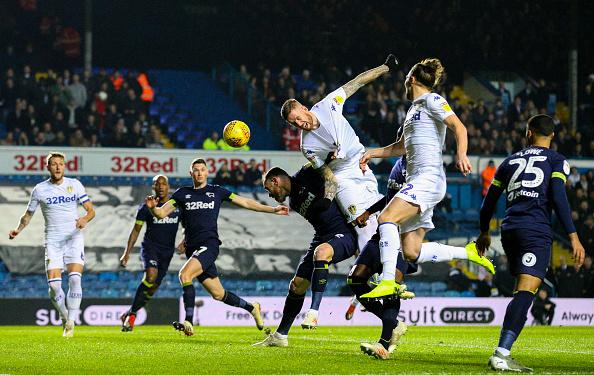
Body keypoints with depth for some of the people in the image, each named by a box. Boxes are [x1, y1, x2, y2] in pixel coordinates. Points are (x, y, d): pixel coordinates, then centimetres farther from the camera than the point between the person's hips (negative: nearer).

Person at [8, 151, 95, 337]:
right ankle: (65, 318, 13)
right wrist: (18, 229, -5)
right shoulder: (39, 190, 4)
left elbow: (91, 210, 4)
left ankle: (71, 322, -13)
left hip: (74, 238, 0)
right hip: (52, 240, 1)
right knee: (53, 283, -11)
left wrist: (85, 219, -18)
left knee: (75, 279, -18)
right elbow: (28, 214, 14)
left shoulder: (74, 184, 4)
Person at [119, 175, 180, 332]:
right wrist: (127, 253, 0)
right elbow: (136, 230, 5)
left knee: (153, 287, -1)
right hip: (150, 246, -3)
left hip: (167, 251, 3)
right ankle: (132, 314, -19)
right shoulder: (146, 207, -1)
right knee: (151, 275, -28)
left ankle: (129, 314, 15)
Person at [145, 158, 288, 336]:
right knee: (218, 294, 6)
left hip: (209, 245, -3)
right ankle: (251, 308, 30)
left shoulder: (217, 191, 10)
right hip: (193, 248, 4)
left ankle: (188, 322, -28)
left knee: (185, 274, -28)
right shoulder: (182, 193, 14)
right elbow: (162, 213, 7)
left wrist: (273, 210, 15)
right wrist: (152, 208, -17)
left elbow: (246, 202, 17)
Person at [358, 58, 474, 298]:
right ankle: (468, 253, 13)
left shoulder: (431, 100, -1)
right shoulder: (415, 107, 26)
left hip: (428, 177, -9)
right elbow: (402, 147, 37)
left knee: (387, 218, -27)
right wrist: (372, 153, 28)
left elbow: (459, 128, -14)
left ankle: (388, 281, -34)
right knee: (412, 253, 1)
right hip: (416, 180, 9)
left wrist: (461, 154, -31)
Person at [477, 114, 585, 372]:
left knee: (524, 291, 18)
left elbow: (490, 200, 23)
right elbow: (558, 198, -8)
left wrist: (484, 232, 38)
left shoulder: (511, 161, 20)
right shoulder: (557, 161, 7)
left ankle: (503, 352, 9)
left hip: (510, 229, 5)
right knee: (526, 291, -14)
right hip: (536, 230, -5)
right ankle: (501, 354, -28)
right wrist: (573, 237, -11)